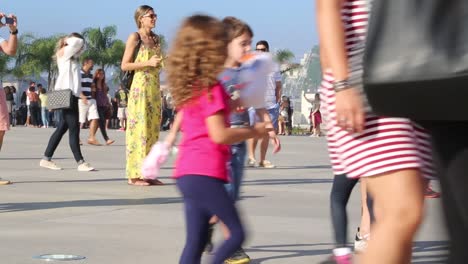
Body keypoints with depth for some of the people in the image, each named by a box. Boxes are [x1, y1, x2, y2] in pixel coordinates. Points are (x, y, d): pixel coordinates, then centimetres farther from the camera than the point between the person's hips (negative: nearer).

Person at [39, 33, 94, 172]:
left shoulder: (72, 56, 20)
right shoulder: (63, 52, -6)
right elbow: (78, 42, -17)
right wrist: (68, 41, 2)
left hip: (72, 95, 9)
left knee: (62, 128, 9)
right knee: (74, 128, -10)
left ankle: (46, 159, 13)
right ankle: (80, 162, -11)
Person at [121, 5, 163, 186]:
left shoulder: (156, 39, 15)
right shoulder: (135, 37, -4)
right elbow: (124, 65, -9)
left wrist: (161, 64, 6)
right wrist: (148, 63, -16)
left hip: (155, 88, 7)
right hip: (140, 88, -7)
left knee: (153, 130, 6)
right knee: (139, 130, -8)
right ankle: (135, 175, -5)